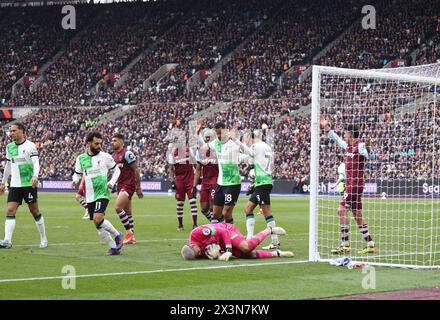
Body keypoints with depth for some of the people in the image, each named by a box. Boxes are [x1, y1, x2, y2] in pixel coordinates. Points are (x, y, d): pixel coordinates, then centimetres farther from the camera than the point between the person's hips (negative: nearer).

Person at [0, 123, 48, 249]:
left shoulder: (30, 146, -7)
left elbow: (36, 163, -16)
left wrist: (35, 176, -34)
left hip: (29, 184, -5)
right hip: (15, 185, 5)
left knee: (34, 211, 3)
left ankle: (43, 239, 15)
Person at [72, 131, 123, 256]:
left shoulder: (105, 157, -3)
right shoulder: (81, 158, 5)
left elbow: (116, 170, 9)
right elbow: (77, 173, 17)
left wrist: (112, 182, -6)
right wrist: (75, 180, -5)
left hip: (103, 193, -4)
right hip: (90, 196, 4)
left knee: (97, 219, -23)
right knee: (99, 224, 4)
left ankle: (117, 235, -1)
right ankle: (114, 248, 16)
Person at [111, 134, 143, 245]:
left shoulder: (127, 154, -12)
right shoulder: (114, 155, 12)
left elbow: (136, 170, -12)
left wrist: (138, 188, -12)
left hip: (129, 185, -8)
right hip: (120, 185, 8)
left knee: (118, 207, -19)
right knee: (127, 212, 9)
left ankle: (129, 232, -9)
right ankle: (131, 238, 13)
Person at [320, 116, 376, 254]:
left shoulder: (360, 146, -12)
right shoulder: (348, 146, 14)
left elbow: (368, 155, -29)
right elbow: (337, 139, 31)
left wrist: (367, 148, -48)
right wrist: (327, 128, 35)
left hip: (355, 184, -9)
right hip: (350, 184, 9)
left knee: (341, 210, -12)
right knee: (357, 215, 10)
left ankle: (345, 244, -11)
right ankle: (370, 245, 12)